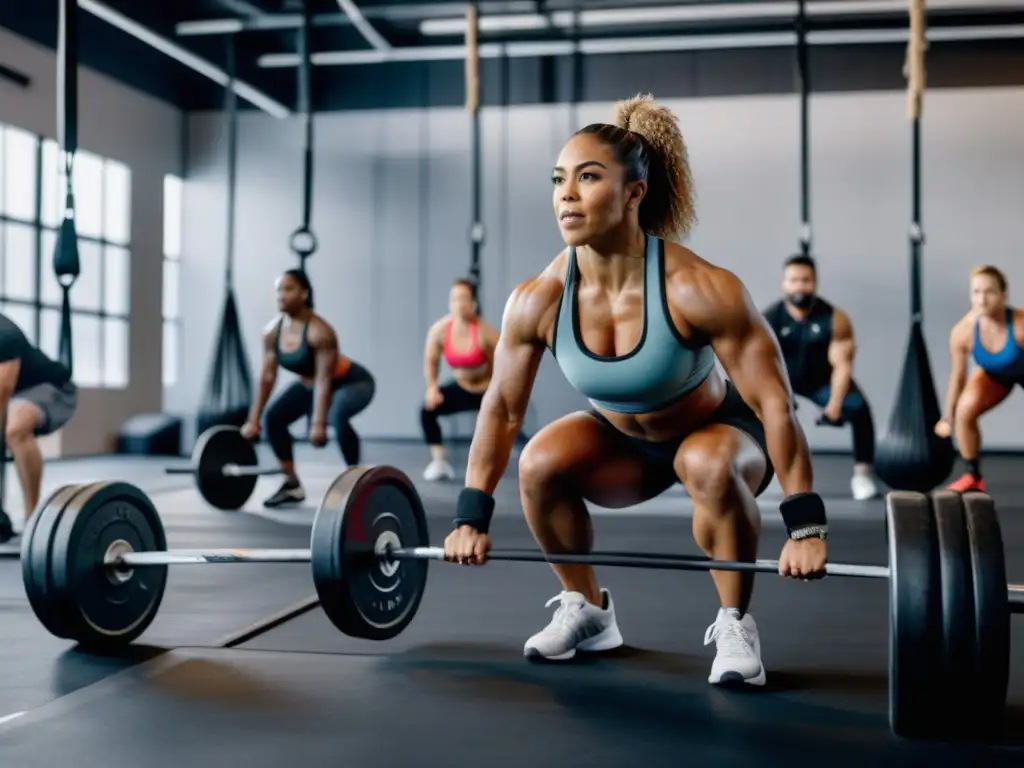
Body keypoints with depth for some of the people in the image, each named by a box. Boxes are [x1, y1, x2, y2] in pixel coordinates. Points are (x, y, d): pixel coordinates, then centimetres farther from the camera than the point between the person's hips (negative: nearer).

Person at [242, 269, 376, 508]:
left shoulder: (319, 331, -33)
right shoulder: (272, 331, -13)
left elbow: (324, 380, -34)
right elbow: (267, 377, -6)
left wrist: (319, 424, -39)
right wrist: (253, 420, -6)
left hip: (352, 383, -8)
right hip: (310, 384, 8)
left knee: (337, 416, -37)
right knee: (273, 417, -1)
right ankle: (293, 485, 11)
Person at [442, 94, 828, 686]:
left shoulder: (699, 289, -34)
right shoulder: (537, 301, -23)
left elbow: (773, 402, -29)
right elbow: (501, 409, -10)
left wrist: (805, 524, -30)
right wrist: (472, 516, -7)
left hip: (716, 432, -3)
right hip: (622, 440, 4)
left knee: (711, 466, -36)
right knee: (540, 464, -23)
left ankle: (735, 624, -12)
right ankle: (589, 611, 2)